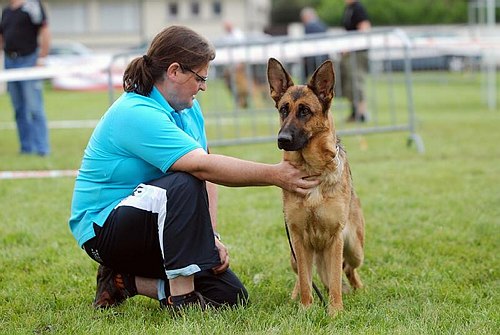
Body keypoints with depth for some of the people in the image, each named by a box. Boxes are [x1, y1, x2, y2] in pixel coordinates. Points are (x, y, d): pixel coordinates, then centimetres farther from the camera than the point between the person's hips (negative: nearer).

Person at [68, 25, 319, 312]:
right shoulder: (137, 114, -24)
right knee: (184, 184, -35)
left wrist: (211, 236, -11)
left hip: (158, 229, 9)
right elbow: (203, 167, -33)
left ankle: (127, 281, 8)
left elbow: (207, 179, 2)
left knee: (230, 295, -5)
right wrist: (275, 175, -31)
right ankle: (182, 298, -28)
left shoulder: (189, 109, 6)